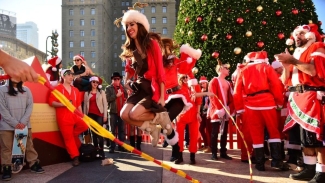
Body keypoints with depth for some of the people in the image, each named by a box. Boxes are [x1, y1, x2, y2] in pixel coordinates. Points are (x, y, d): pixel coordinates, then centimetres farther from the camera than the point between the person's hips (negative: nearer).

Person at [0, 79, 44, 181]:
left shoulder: (26, 90, 11)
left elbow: (30, 106, 5)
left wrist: (23, 122, -8)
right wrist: (14, 123, -11)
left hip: (24, 124, 3)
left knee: (29, 145, 5)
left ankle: (34, 164, 14)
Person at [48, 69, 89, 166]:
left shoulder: (75, 90, 16)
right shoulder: (57, 89, -1)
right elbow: (51, 101, -7)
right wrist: (63, 104, -19)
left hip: (75, 116, 5)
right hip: (64, 118, -5)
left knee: (84, 125, -17)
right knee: (68, 138, -1)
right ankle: (75, 157, 9)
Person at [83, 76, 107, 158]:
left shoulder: (101, 92, 8)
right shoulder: (87, 93, 11)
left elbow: (105, 104, 3)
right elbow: (85, 105, 10)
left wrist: (105, 115, -4)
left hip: (99, 114, -2)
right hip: (90, 115, 2)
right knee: (93, 133, 5)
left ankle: (101, 151, -9)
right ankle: (96, 150, 12)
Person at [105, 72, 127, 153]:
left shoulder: (123, 88, 16)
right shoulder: (108, 88, 4)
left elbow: (126, 97, 18)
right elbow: (107, 99, -9)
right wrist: (116, 95, -14)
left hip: (122, 111, 4)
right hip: (113, 111, -3)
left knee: (122, 130, 6)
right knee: (113, 130, 1)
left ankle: (121, 146, 14)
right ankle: (112, 147, 3)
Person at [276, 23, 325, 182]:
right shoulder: (296, 54, 22)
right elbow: (285, 81, 17)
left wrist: (293, 61, -15)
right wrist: (286, 65, 1)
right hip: (298, 99, 8)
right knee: (305, 136, 11)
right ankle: (310, 169, 19)